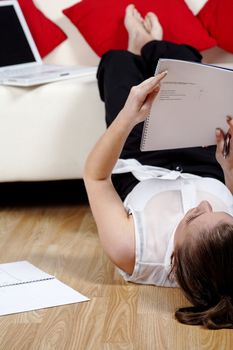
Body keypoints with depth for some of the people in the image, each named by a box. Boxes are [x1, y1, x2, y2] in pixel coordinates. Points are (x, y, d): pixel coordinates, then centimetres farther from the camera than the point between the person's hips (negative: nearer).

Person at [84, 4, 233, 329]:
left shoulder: (131, 250, -48)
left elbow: (95, 175, -33)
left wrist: (128, 117, -46)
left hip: (139, 175, -1)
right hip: (205, 174, 2)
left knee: (117, 60, 16)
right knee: (183, 56, 16)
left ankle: (143, 47, 57)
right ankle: (149, 45, 56)